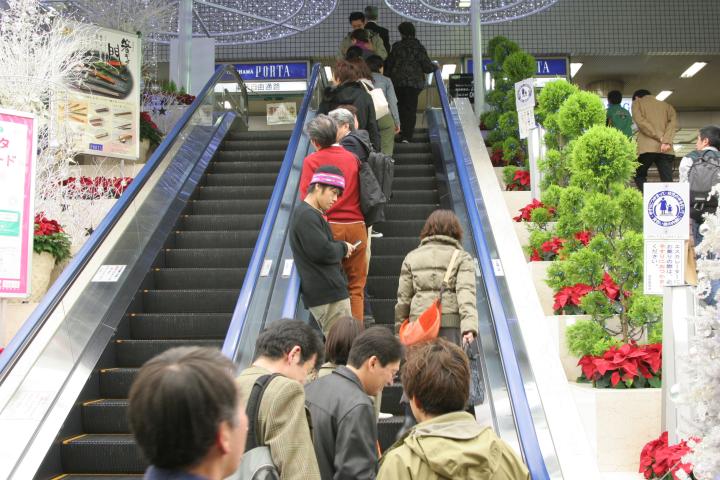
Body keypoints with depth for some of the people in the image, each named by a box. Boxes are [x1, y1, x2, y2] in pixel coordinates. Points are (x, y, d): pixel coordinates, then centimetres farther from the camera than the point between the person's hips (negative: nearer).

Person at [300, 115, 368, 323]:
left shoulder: (312, 161, -1)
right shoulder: (352, 157, 9)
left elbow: (307, 197, -5)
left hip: (329, 227, -2)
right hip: (357, 226, 3)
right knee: (356, 286, 7)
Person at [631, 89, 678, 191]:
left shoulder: (637, 102, 14)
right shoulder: (666, 105, 24)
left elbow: (640, 121, -5)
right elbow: (673, 122, 4)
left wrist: (659, 137, -8)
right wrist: (666, 141, -9)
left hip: (647, 148, -3)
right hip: (666, 149, 3)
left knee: (639, 176, 11)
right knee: (667, 181, 0)